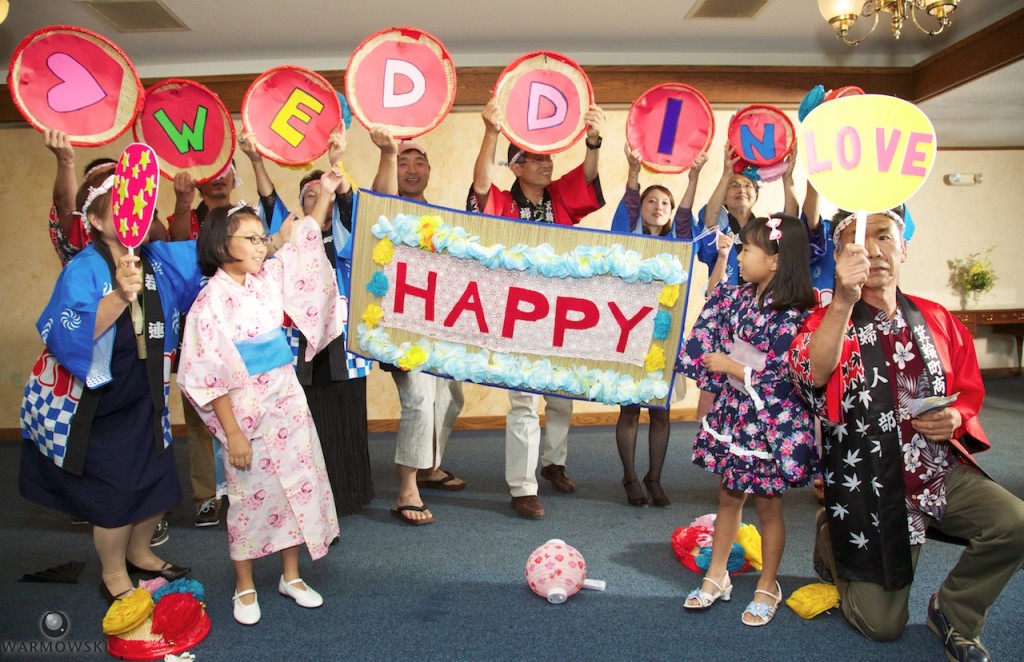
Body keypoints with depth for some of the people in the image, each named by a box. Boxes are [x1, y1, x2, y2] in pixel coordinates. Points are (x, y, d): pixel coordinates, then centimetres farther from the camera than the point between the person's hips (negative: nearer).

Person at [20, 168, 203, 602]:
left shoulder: (159, 260, -5)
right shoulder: (84, 270, -22)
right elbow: (66, 336, -32)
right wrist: (120, 297, -44)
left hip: (144, 398, 6)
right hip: (96, 403, -6)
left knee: (156, 481, 14)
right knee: (114, 492, 5)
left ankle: (139, 553, 41)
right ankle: (114, 576, 30)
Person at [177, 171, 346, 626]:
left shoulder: (269, 277, 1)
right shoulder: (212, 300, -14)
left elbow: (304, 244, 12)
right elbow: (211, 375, -15)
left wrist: (325, 194, 7)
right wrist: (232, 431, -15)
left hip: (287, 396, 6)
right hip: (245, 405, -5)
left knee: (299, 481, 11)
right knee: (250, 493, 7)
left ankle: (291, 575, 29)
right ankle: (244, 587, 28)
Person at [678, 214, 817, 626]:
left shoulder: (792, 315, -19)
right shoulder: (735, 296, 1)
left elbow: (782, 377, -22)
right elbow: (707, 332, 19)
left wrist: (730, 366, -16)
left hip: (769, 423, -6)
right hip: (731, 413, 6)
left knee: (767, 506, 12)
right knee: (728, 496, 18)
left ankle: (767, 587, 31)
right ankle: (717, 576, 33)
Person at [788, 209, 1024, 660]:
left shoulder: (935, 319, 4)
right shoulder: (829, 321, -9)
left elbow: (969, 391, 15)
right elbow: (812, 376, -31)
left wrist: (954, 418, -8)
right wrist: (844, 302, -44)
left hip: (944, 469, 4)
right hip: (874, 489, -4)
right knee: (882, 626, 2)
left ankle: (953, 612, 7)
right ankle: (830, 539, 32)